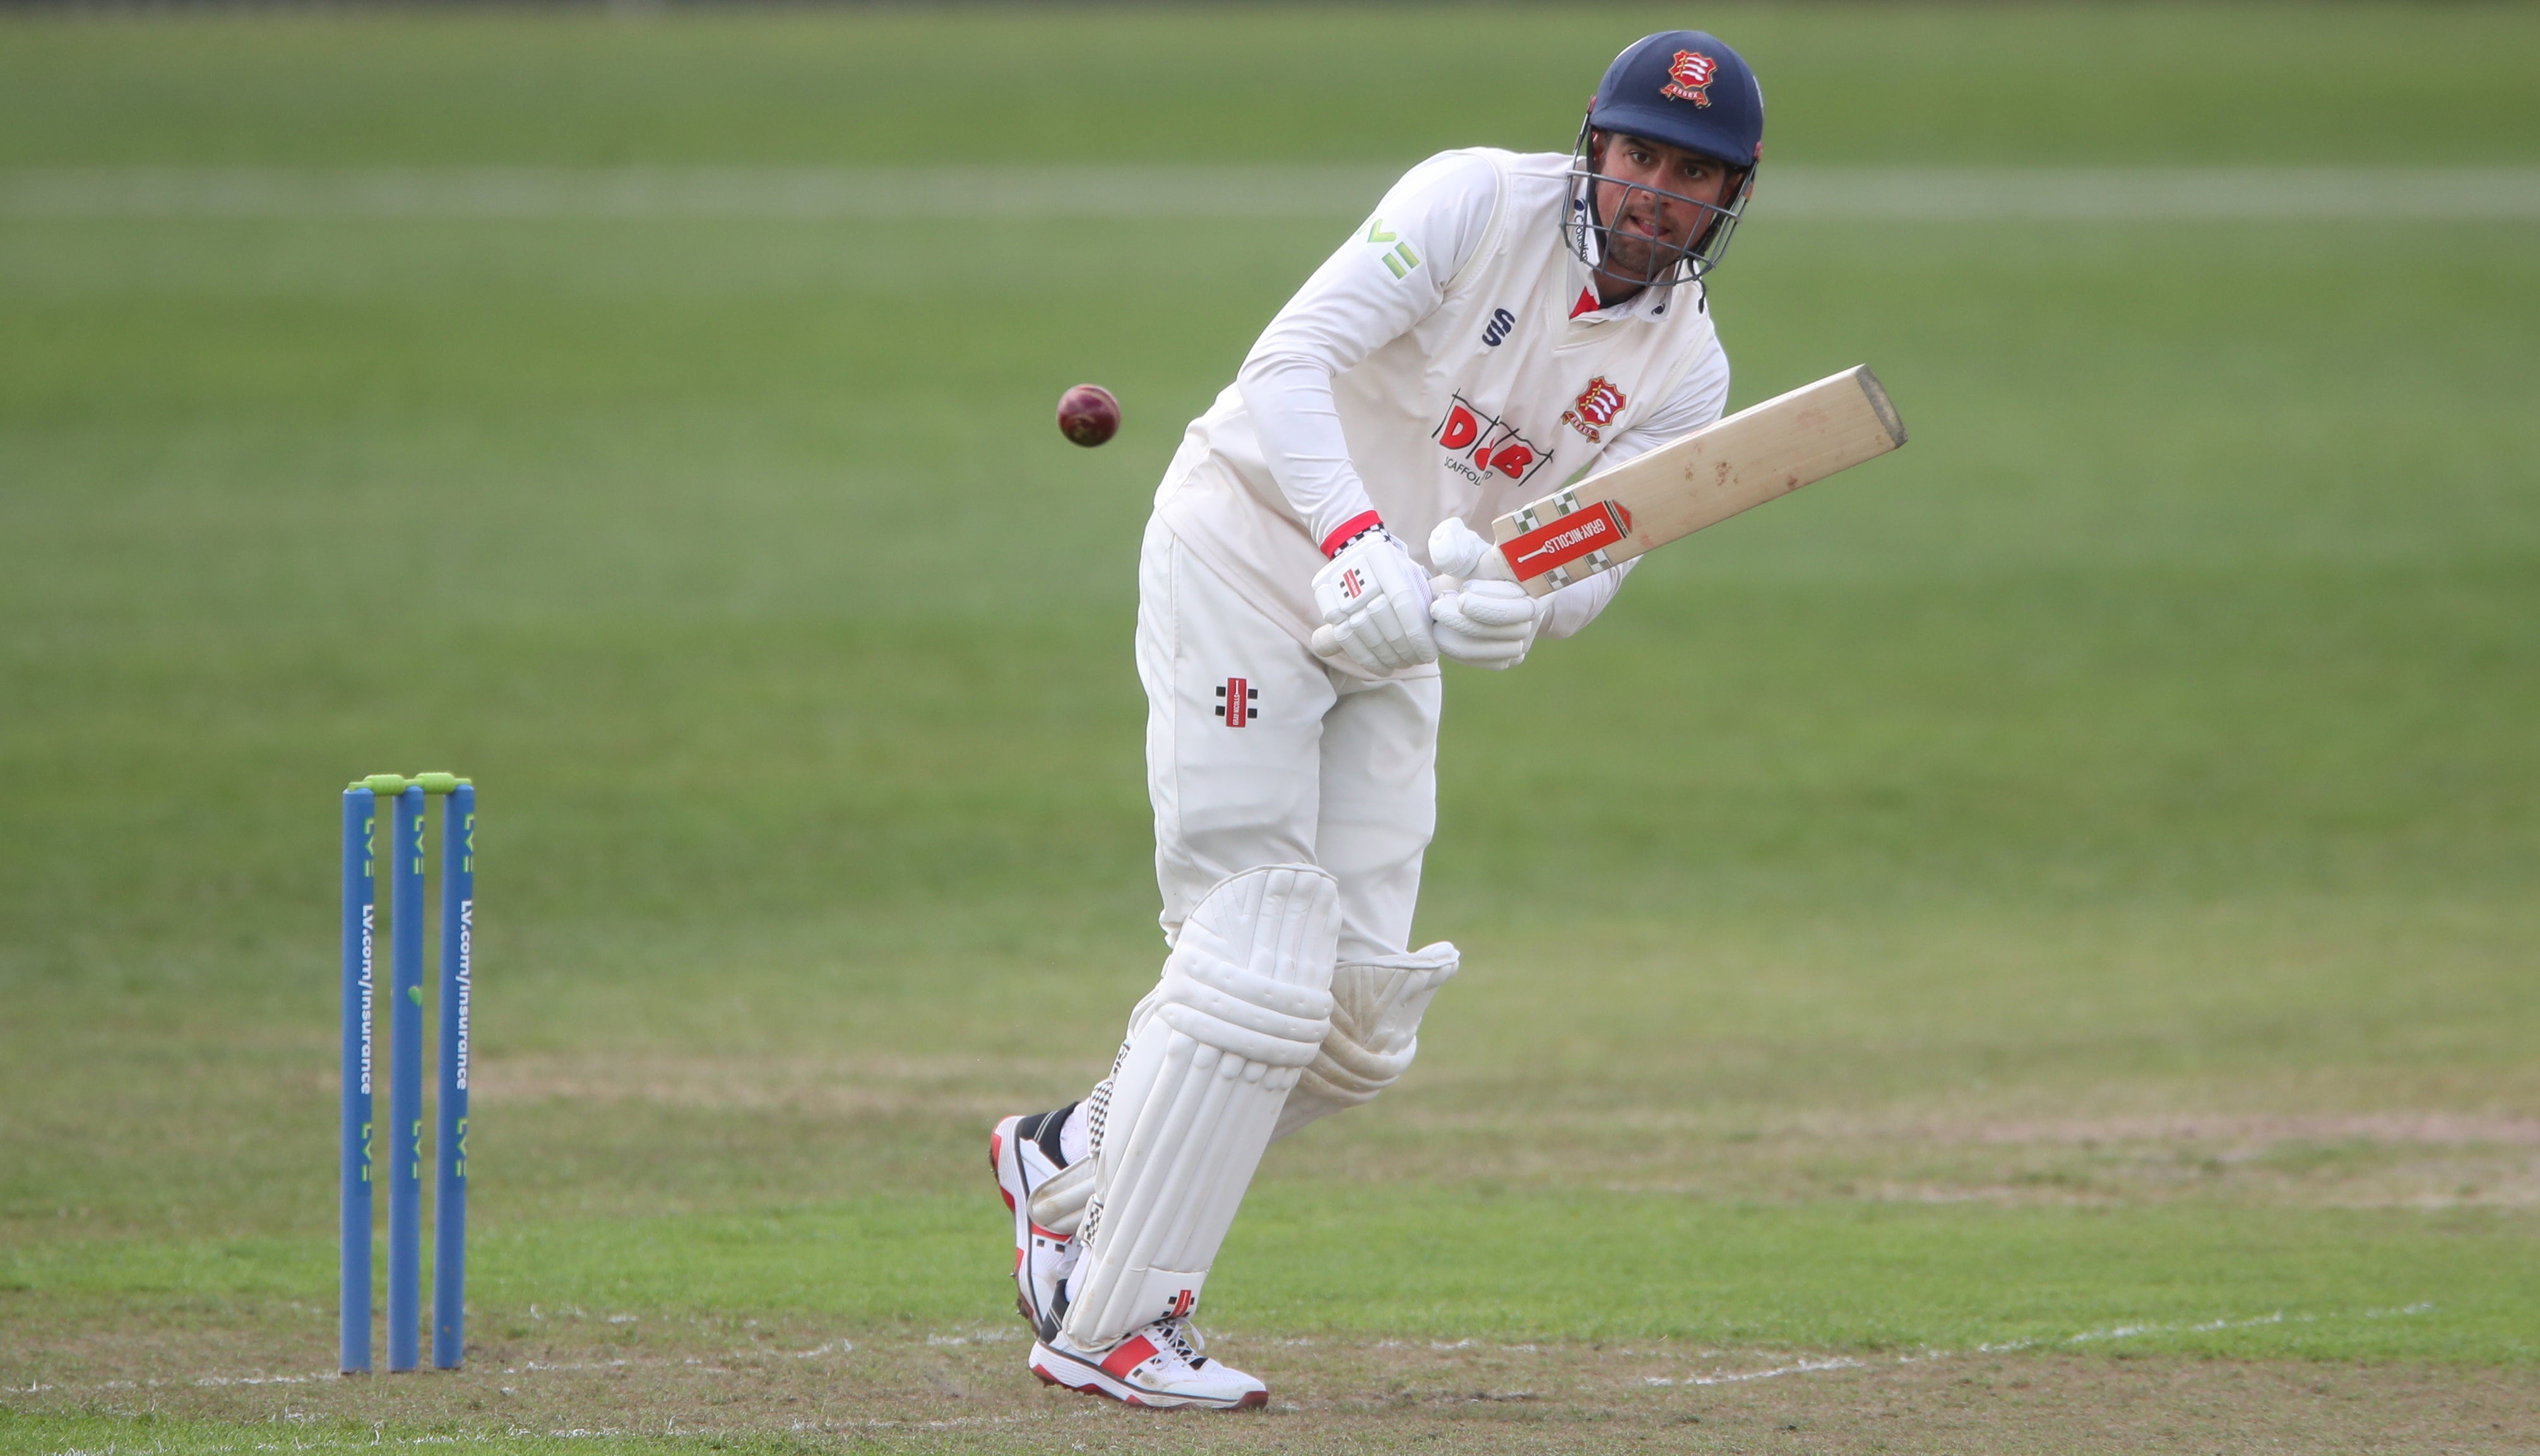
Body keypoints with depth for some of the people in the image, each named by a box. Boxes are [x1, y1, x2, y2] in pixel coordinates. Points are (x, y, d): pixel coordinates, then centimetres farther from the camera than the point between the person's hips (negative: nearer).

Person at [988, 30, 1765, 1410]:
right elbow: (1292, 362, -24)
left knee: (1361, 1012, 1)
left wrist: (1497, 600, -30)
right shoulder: (1477, 203, -16)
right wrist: (1360, 548, -37)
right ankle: (1110, 1324, -8)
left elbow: (1589, 572, -7)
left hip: (1393, 637, 6)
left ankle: (1073, 1157, 23)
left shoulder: (1683, 370, 0)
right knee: (1256, 965, -14)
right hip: (1243, 559, -6)